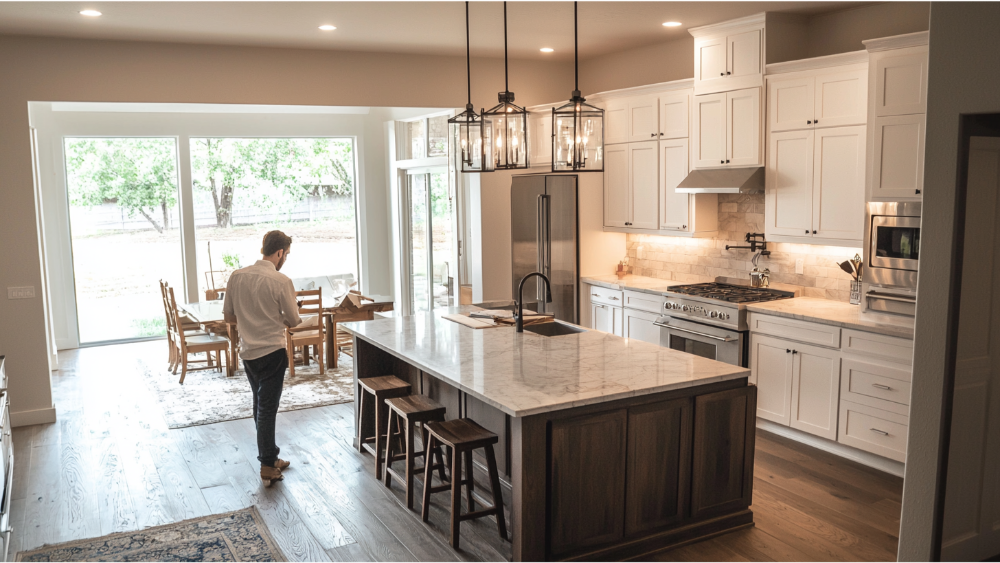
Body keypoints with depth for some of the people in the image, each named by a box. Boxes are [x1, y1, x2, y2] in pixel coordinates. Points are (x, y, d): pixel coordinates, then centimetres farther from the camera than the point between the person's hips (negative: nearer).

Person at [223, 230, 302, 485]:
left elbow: (229, 316, 7)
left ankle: (270, 457, 29)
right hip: (272, 352, -6)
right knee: (267, 409, 2)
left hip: (247, 352, 6)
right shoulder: (281, 281, -16)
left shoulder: (237, 276, 0)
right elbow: (294, 320, -8)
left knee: (261, 406, 18)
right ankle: (267, 467, 9)